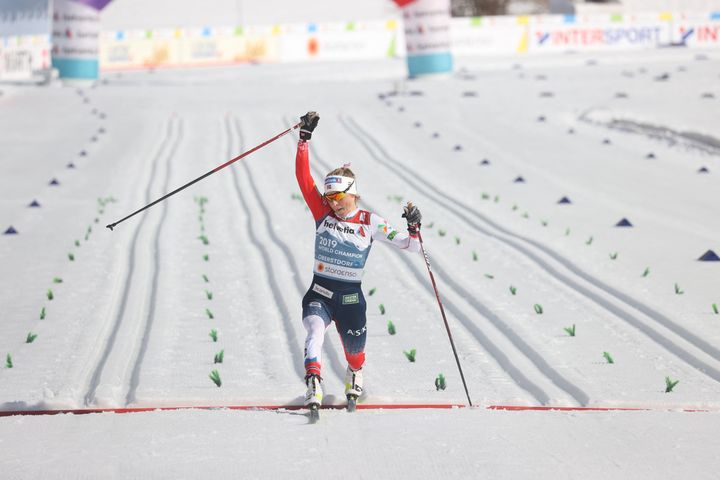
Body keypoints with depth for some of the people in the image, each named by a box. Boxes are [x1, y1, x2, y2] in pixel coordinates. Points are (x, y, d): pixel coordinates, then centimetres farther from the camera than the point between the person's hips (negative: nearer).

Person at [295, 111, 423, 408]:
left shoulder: (370, 222, -4)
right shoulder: (323, 213, -2)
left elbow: (410, 245, -3)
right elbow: (303, 177, -9)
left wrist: (414, 228, -24)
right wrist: (305, 137, -15)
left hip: (350, 298, 0)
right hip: (319, 293, 0)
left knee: (355, 351, 15)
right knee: (315, 331, -31)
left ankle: (354, 374, 52)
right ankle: (313, 388, -41)